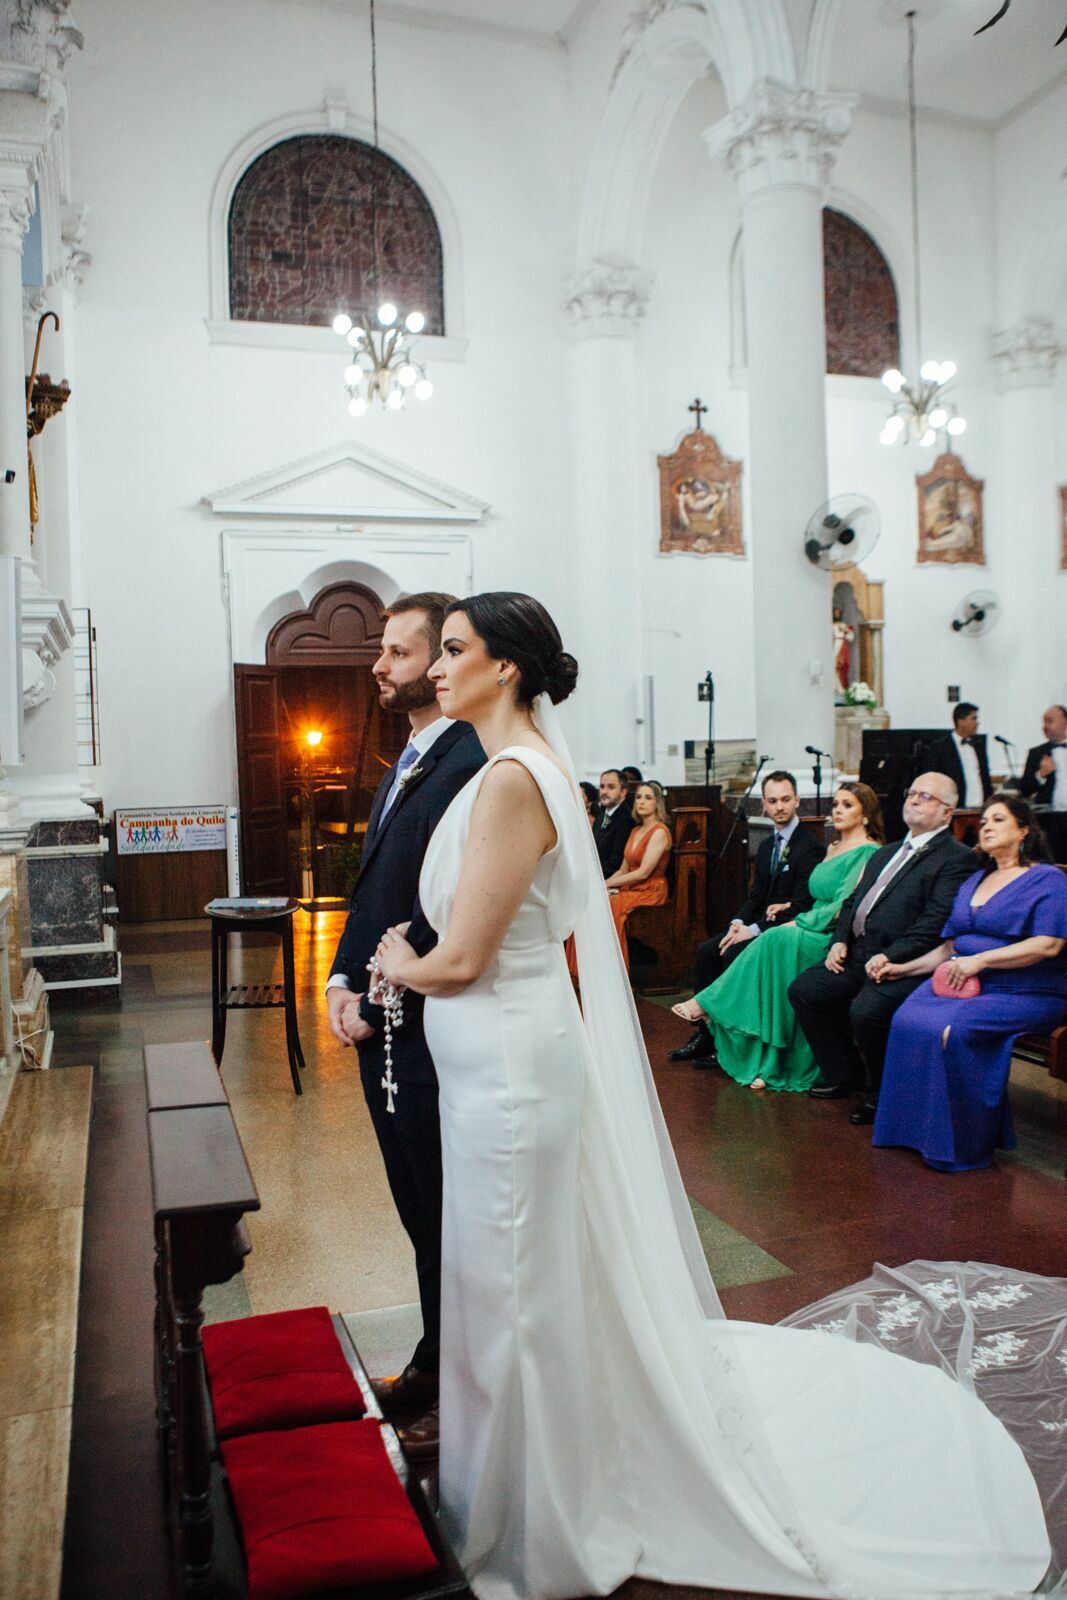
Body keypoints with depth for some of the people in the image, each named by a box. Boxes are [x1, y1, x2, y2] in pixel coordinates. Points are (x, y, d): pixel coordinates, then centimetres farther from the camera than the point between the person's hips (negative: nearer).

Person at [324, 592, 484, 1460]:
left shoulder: (473, 763, -19)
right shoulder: (406, 764, 13)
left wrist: (380, 999, -16)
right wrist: (344, 982, 3)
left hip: (432, 1033, -9)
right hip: (383, 1028, 9)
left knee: (452, 1215, 9)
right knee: (421, 1209, 21)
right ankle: (437, 1362, 39)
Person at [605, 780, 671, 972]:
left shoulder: (659, 832, -10)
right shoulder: (636, 830, 16)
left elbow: (643, 872, -16)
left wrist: (608, 883, -13)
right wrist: (604, 884, -4)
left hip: (650, 893, -7)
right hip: (630, 889, 7)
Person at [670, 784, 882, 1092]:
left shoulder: (868, 852, -6)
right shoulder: (833, 848, 21)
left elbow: (844, 907, -16)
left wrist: (798, 922, -12)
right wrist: (795, 920, 1)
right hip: (816, 932, 8)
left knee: (777, 940, -29)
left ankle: (707, 1004, -20)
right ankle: (768, 1064, -17)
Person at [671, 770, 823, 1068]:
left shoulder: (809, 847, -15)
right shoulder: (767, 846, 14)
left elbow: (801, 907, -20)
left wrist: (753, 930, -21)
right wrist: (738, 923, -6)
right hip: (760, 926, 8)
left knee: (732, 955, -26)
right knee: (706, 950, -9)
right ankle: (705, 1033, -7)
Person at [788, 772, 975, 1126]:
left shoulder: (956, 859, -5)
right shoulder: (887, 853, 24)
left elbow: (936, 922, -16)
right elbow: (853, 900, 23)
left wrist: (891, 956, -23)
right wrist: (840, 940, 5)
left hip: (904, 966, -9)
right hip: (858, 956, 9)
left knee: (866, 1011, -31)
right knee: (802, 990, -3)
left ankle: (883, 1092, -4)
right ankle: (843, 1074, 11)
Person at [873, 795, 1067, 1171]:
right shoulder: (973, 882, 23)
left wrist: (980, 960, -18)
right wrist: (904, 968, 11)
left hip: (1022, 993, -6)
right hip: (962, 983, 6)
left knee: (951, 1030, -32)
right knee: (907, 1021, -22)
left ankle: (963, 1144, -17)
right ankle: (919, 1130, -15)